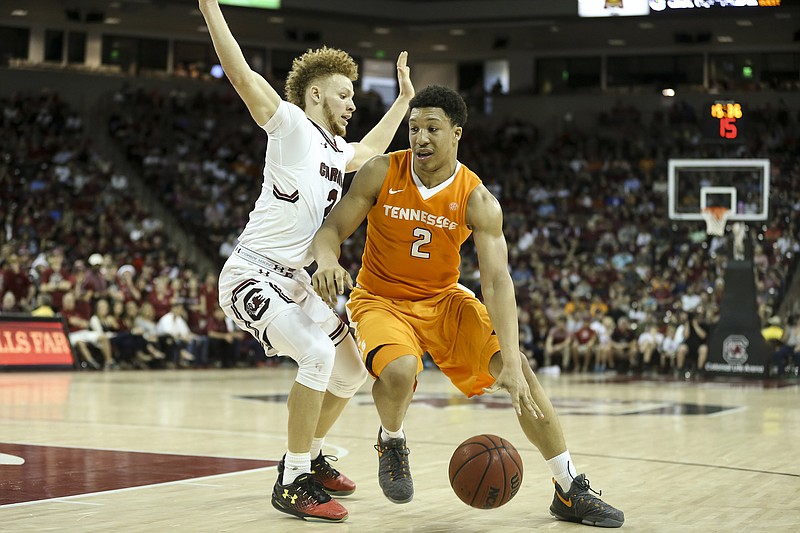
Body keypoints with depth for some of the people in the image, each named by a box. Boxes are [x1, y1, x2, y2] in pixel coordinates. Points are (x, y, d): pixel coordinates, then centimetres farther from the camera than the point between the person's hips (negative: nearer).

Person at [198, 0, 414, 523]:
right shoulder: (292, 125, -8)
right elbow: (240, 72, -19)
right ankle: (292, 482, -17)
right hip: (252, 272, -9)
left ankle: (310, 458, 32)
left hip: (293, 279, 10)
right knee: (318, 353, -27)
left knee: (352, 369, 14)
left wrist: (405, 98, 42)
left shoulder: (337, 148, 15)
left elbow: (371, 150, 40)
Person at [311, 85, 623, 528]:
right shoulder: (381, 173, -15)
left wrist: (511, 363, -36)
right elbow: (332, 230, -9)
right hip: (381, 300, -2)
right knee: (400, 370, -34)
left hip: (444, 300, 2)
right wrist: (327, 259, -37)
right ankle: (391, 441, 2)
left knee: (518, 369, -15)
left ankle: (570, 491, -5)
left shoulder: (478, 200, -16)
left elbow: (497, 281, -24)